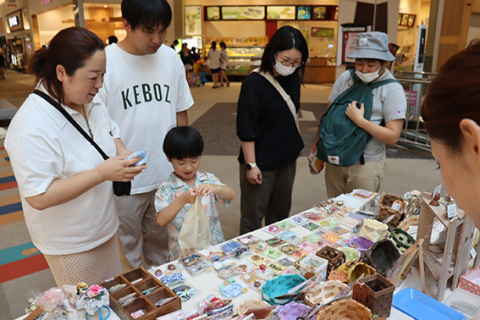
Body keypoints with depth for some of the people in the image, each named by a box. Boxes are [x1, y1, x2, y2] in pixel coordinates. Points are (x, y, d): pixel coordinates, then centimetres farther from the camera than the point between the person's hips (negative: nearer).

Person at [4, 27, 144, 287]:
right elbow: (38, 197, -29)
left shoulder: (91, 103, -4)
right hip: (71, 246, -7)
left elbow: (111, 131, 14)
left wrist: (122, 154, -9)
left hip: (103, 228, 7)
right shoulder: (32, 125, -29)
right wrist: (101, 173, -33)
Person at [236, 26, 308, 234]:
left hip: (287, 159, 7)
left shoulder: (292, 79, 3)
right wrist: (251, 165, -18)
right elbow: (246, 129, -18)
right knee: (252, 218, 6)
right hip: (261, 162, -7)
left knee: (280, 214, 21)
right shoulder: (254, 83, -18)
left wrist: (297, 145, 19)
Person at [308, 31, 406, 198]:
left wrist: (360, 120, -21)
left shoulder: (393, 90, -9)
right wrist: (315, 146, 10)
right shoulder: (345, 78, 3)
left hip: (366, 166, -4)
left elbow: (392, 137, -14)